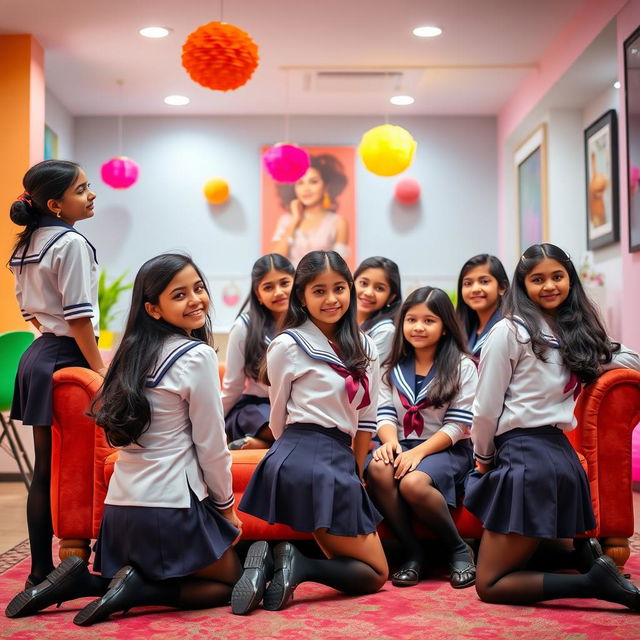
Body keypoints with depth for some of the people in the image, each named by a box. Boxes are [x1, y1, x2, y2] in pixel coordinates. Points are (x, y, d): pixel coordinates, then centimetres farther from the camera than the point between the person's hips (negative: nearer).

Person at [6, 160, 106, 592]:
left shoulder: (29, 244, 14)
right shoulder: (72, 243, -13)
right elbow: (78, 315, -17)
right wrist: (100, 366, -13)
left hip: (39, 355, 9)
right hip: (65, 358, -9)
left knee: (46, 468, 11)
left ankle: (41, 571, 18)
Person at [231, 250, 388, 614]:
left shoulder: (364, 349, 11)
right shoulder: (288, 346, -7)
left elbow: (366, 418, 16)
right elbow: (279, 417, 3)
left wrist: (356, 471, 16)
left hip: (343, 461, 8)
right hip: (305, 458, -8)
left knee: (367, 574, 12)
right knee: (376, 573, -4)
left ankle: (277, 559, 0)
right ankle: (297, 564, -6)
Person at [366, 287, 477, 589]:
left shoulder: (462, 366, 0)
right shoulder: (394, 366, 14)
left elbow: (458, 424, -7)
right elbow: (385, 412, 7)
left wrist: (419, 451, -18)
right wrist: (390, 441, -16)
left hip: (445, 449, -4)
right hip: (400, 445, 4)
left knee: (412, 482, -36)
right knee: (377, 469, -32)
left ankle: (459, 550, -10)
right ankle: (413, 552, -15)